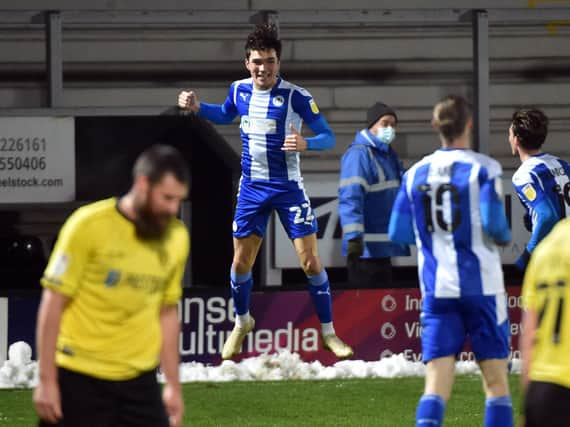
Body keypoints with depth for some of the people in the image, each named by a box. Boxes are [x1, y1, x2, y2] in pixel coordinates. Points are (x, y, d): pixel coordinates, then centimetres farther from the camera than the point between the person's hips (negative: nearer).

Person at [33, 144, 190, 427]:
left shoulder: (176, 237, 5)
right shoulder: (89, 225, -10)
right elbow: (53, 304, -8)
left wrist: (173, 384, 15)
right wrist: (46, 380, -10)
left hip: (139, 381, 4)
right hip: (81, 378, -4)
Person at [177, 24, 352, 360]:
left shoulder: (296, 96, -15)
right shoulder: (239, 90, -1)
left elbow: (328, 137, -11)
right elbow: (225, 115, 23)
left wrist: (305, 144, -31)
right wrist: (197, 107, 6)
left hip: (288, 188, -4)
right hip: (252, 188, 4)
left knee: (310, 261, -7)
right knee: (241, 262, 9)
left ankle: (328, 332, 6)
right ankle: (242, 322, 34)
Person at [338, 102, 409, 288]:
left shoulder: (388, 155, 16)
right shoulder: (359, 154, -12)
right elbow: (350, 198, -22)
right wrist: (354, 238, -30)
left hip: (384, 247, 9)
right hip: (367, 249, -9)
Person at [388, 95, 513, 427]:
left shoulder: (416, 173, 7)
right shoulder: (483, 168, -5)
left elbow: (398, 233, 8)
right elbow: (493, 222, -15)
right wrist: (504, 238, 7)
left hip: (436, 289, 3)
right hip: (480, 285, -3)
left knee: (436, 384, -1)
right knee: (496, 379, 7)